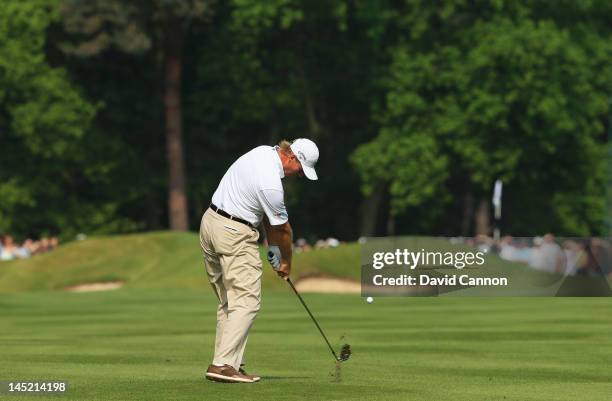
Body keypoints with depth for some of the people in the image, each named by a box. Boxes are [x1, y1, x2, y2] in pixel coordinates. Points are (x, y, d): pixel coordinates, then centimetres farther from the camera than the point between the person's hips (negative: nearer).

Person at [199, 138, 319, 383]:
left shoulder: (264, 152, 5)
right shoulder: (271, 184, -23)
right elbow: (283, 229, -7)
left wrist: (272, 244, 11)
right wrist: (286, 262, 9)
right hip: (234, 234, -10)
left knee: (228, 302, 12)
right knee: (246, 301, -10)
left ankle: (225, 363, 9)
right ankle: (224, 364, -17)